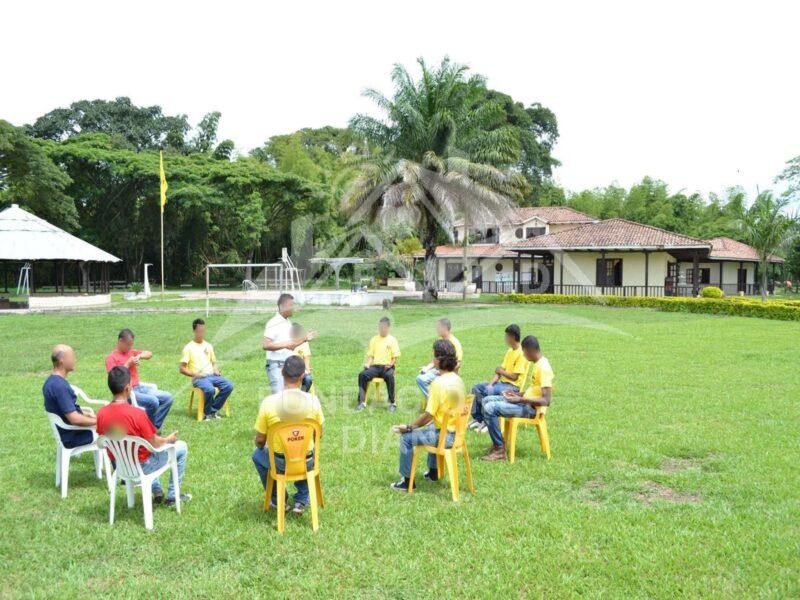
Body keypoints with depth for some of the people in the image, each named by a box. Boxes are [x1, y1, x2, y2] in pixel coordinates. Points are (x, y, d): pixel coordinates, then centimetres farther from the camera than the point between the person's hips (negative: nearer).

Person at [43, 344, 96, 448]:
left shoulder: (51, 381, 4)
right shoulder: (60, 386, -27)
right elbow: (75, 419, -29)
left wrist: (85, 415, 10)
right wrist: (97, 420, -15)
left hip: (65, 432, 9)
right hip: (72, 437, -9)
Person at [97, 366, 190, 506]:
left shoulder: (101, 414, -12)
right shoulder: (136, 414, -28)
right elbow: (154, 444, -18)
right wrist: (168, 439, 3)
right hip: (141, 467, -6)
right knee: (181, 446, 12)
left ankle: (157, 492, 36)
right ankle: (172, 496, 21)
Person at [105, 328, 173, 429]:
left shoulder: (131, 352, 15)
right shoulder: (111, 358, -4)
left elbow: (149, 354, 15)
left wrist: (139, 356, -6)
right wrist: (128, 364, -12)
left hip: (139, 387, 8)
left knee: (167, 397, -6)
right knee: (153, 401, -29)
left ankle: (154, 426, -3)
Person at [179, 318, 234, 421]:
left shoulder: (208, 346, 18)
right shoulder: (189, 348, 2)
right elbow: (182, 369, -1)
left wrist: (216, 370, 3)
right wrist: (195, 374, -14)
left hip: (211, 375, 5)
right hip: (198, 378, -5)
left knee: (229, 386, -22)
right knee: (210, 389, -36)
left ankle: (213, 409, -7)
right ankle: (208, 412, -9)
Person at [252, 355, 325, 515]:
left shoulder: (268, 402, -19)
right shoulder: (313, 400, -15)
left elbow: (260, 441, -8)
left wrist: (260, 447, 16)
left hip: (280, 463, -1)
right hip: (306, 462, 1)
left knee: (257, 455, 32)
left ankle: (278, 500, 34)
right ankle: (301, 501, 32)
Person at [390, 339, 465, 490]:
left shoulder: (438, 383, -23)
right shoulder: (457, 378, 4)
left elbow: (428, 415, -21)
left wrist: (408, 427, -8)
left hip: (445, 436, -9)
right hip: (457, 432, 9)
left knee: (406, 438, 1)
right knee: (430, 428, 35)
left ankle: (407, 481, 11)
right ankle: (433, 472, 44)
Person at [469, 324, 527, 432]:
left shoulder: (521, 354, -15)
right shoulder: (509, 351, 14)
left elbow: (514, 377, -19)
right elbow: (500, 371, 10)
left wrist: (501, 371, -4)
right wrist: (491, 384, -3)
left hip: (513, 386, -9)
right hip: (503, 382, 9)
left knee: (489, 391, -31)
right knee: (476, 388, 0)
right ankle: (477, 419, 2)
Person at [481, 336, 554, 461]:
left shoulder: (543, 368, -20)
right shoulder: (536, 363, 11)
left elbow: (546, 400, -26)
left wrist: (520, 400, -22)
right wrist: (517, 394, 9)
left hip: (531, 408, -11)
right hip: (525, 402, 11)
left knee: (490, 408, -22)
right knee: (487, 400, 11)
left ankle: (499, 450, -12)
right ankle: (496, 442, 11)